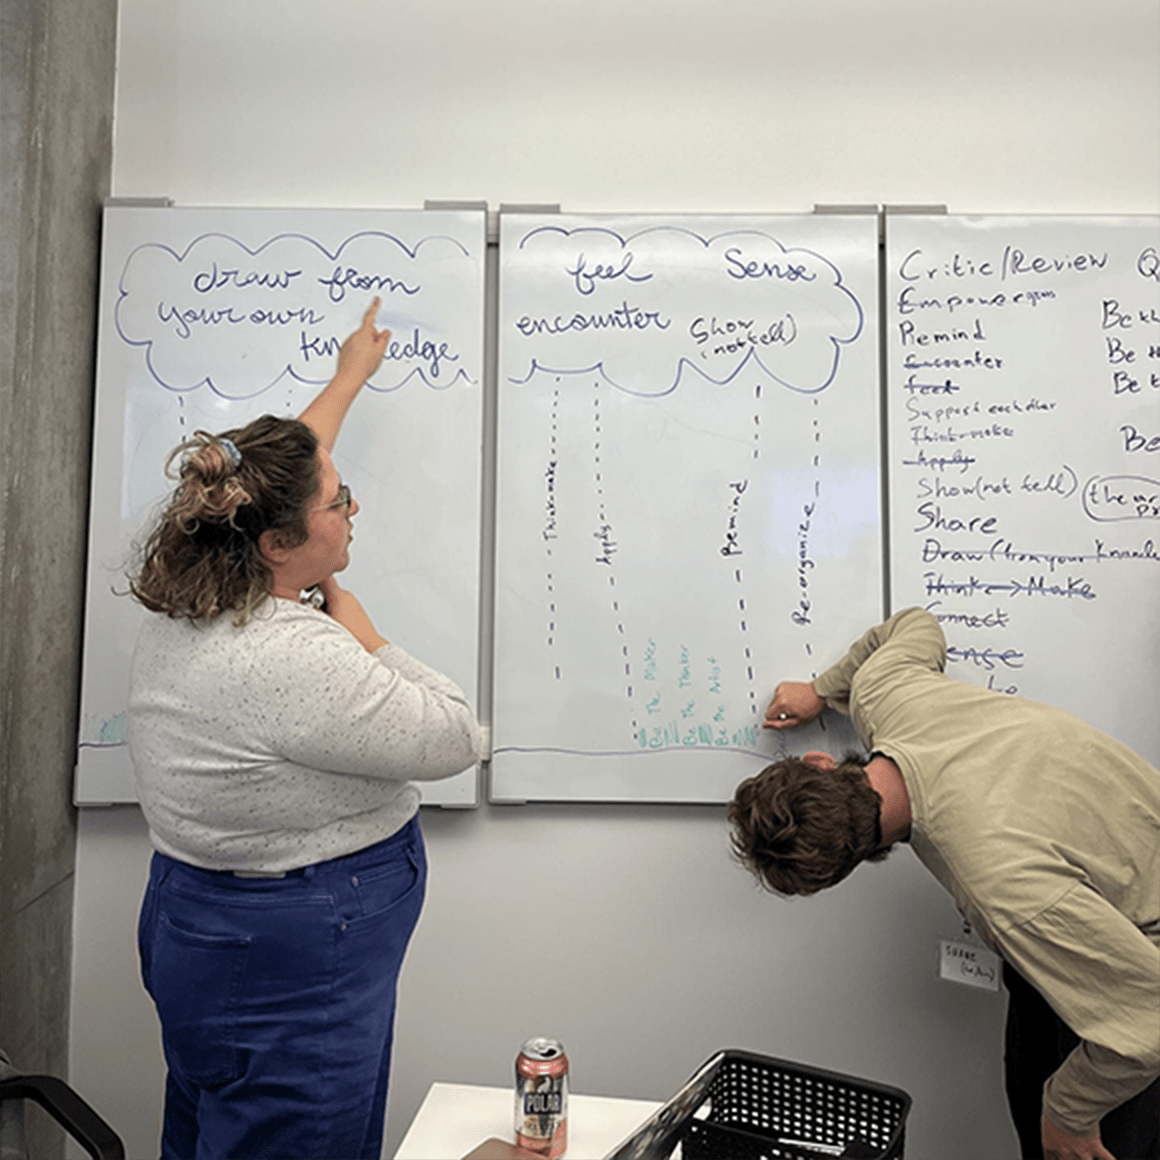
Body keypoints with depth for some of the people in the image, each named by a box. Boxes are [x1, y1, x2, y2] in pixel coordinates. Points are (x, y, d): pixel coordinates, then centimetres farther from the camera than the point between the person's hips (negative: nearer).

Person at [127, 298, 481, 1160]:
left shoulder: (183, 607, -3)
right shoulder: (294, 660, -32)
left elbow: (279, 473, 12)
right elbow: (457, 740, -23)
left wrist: (351, 376, 24)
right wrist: (363, 636, -13)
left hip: (201, 928, 9)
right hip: (291, 972, -9)